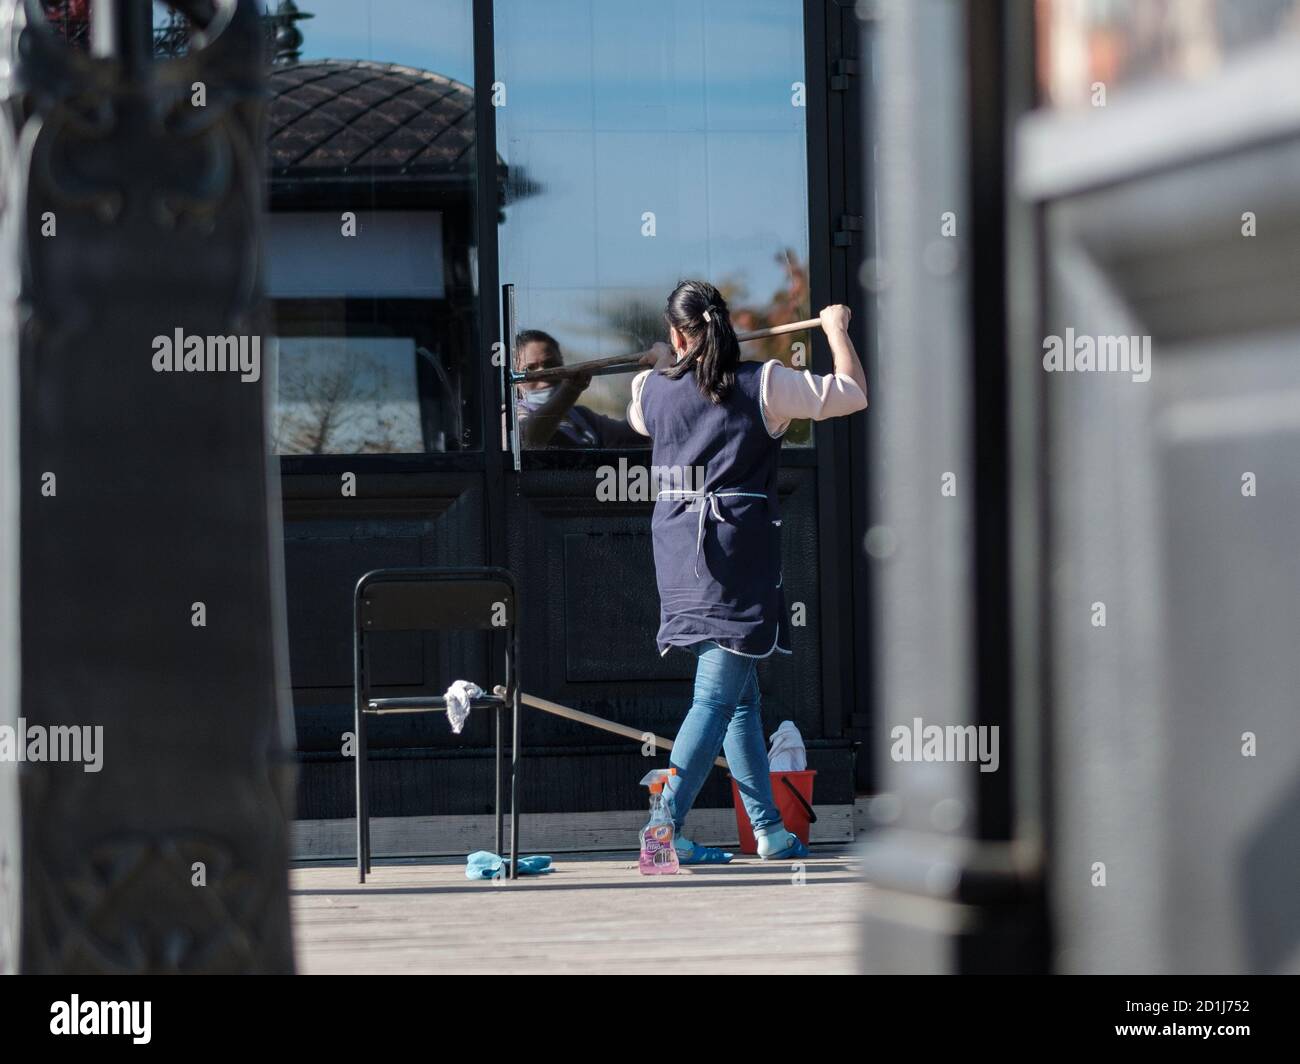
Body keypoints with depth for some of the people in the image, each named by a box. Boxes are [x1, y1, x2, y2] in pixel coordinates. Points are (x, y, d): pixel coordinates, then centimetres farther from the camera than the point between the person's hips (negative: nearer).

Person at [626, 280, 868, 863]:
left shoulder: (654, 388, 6)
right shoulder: (764, 384, -5)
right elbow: (853, 393, 1)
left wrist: (662, 362, 49)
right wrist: (836, 328, 17)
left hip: (677, 545, 5)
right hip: (738, 550, -5)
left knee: (742, 694, 14)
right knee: (716, 697, -7)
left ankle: (769, 828, 16)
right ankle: (666, 827, -17)